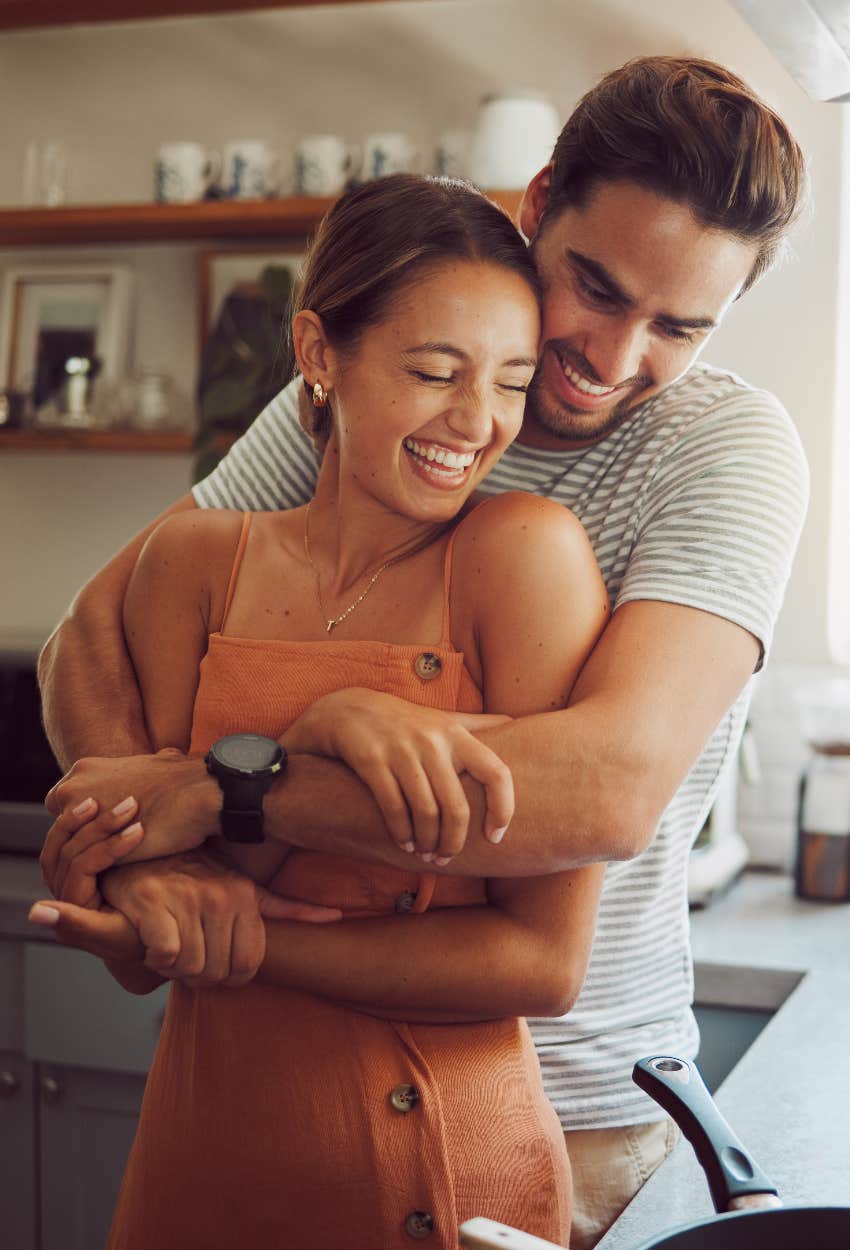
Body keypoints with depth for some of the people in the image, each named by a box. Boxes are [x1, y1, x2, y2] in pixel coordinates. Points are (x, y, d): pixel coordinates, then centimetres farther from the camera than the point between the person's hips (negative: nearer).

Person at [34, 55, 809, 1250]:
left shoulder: (731, 443, -17)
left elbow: (614, 783, -33)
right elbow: (95, 628, -7)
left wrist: (209, 790, -32)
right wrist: (145, 857, -28)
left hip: (574, 1095, -3)